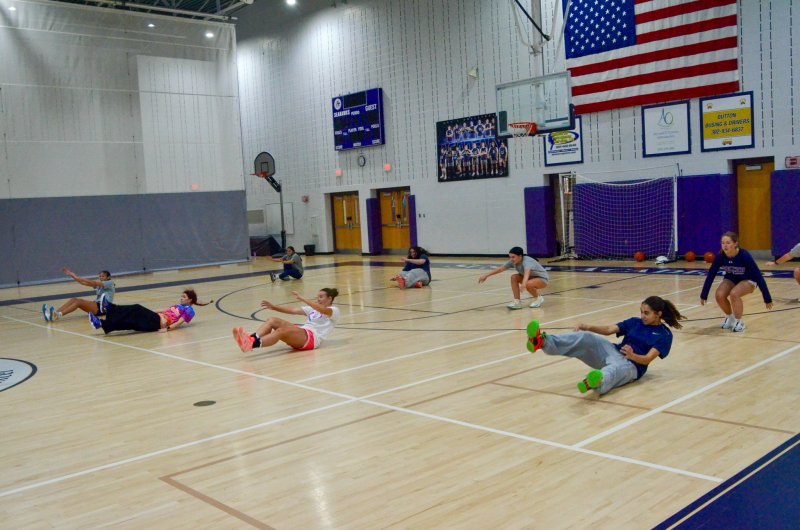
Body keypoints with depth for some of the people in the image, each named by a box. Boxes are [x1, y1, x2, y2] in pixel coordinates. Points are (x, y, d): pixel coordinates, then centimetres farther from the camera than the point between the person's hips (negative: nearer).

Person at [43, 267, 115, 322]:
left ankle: (58, 314, -46)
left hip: (104, 307, -8)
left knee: (79, 302, -26)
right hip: (96, 305, 8)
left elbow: (92, 283, -15)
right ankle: (55, 313, -32)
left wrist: (77, 277, -21)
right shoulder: (98, 283, 21)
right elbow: (84, 283, 7)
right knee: (73, 300, -12)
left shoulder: (110, 283, -3)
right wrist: (72, 275, -4)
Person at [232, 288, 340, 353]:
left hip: (312, 338, -7)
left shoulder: (334, 311, 6)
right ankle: (251, 338, -39)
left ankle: (252, 344, -54)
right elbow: (293, 310, 18)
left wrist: (302, 299, -26)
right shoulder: (312, 308, 29)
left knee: (281, 331, -33)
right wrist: (273, 307, 4)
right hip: (301, 333, 7)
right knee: (272, 320, -15)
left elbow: (322, 310, -18)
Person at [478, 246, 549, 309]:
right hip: (531, 278, 7)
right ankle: (517, 302, -11)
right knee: (514, 277, -14)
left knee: (528, 284, -36)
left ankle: (539, 298, -6)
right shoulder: (513, 262, -14)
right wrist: (486, 275, -10)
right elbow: (500, 269, -8)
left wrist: (524, 283, -77)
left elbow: (527, 272, -57)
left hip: (543, 279, -7)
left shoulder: (527, 262, -35)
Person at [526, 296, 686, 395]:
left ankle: (596, 381, -81)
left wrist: (632, 355, -31)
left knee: (615, 368, -44)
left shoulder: (664, 335, 3)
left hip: (632, 365, -5)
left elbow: (647, 359, -10)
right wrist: (589, 327, -11)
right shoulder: (635, 322, 18)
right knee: (586, 338, -21)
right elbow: (610, 329, 6)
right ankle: (543, 342, -41)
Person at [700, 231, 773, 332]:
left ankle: (739, 322, -11)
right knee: (719, 295, -23)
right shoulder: (720, 256, -21)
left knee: (734, 294, -32)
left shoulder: (744, 256, -31)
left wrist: (767, 299, -26)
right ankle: (730, 317, 5)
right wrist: (703, 295, -8)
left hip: (748, 280, -4)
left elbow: (758, 276, -27)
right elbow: (710, 275, -12)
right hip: (731, 279, 4)